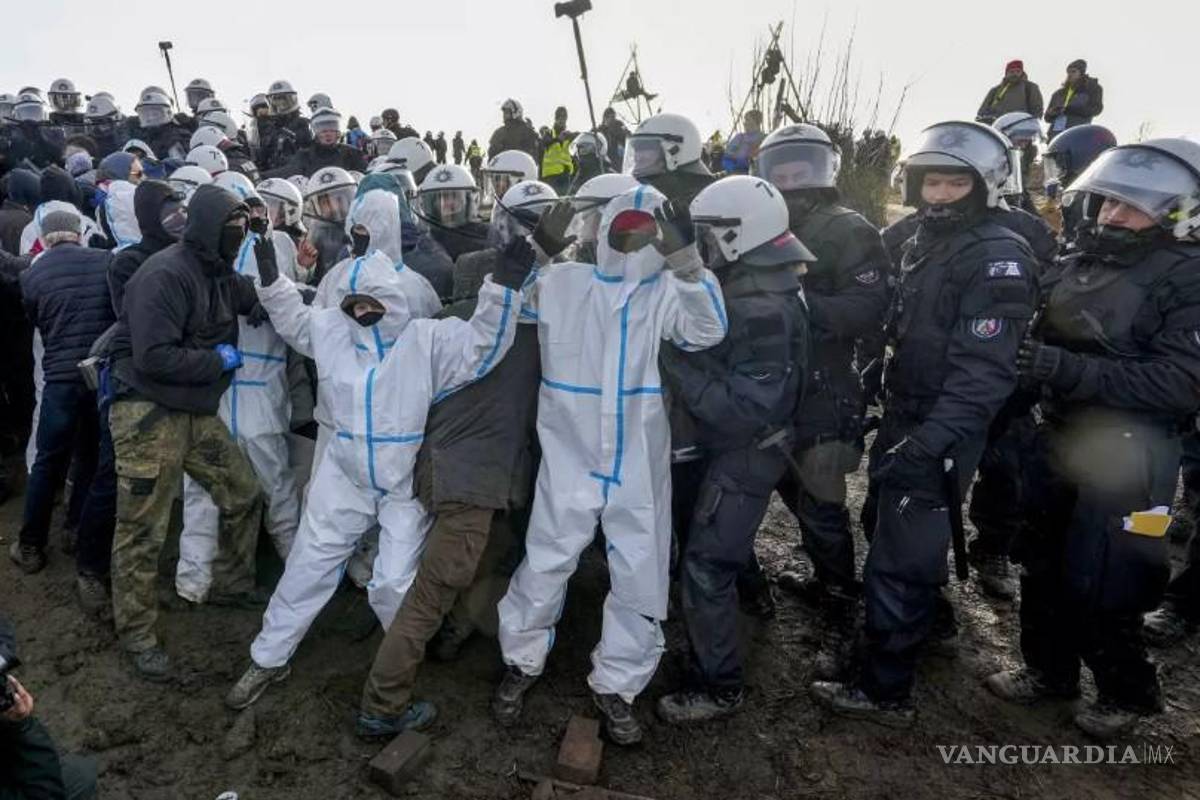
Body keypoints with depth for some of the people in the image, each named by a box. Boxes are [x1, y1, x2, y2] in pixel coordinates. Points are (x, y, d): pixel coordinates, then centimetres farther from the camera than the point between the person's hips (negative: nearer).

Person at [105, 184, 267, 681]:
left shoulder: (218, 275, 10)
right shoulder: (165, 275, -19)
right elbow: (154, 357, -25)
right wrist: (218, 360, -14)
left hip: (195, 412, 9)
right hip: (147, 415, -9)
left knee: (243, 493, 14)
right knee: (142, 531, 2)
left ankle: (236, 583, 35)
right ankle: (137, 635, 17)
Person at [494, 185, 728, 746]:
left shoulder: (666, 292, 1)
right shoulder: (562, 282, 2)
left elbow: (707, 331, -14)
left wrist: (686, 259, -28)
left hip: (638, 468, 1)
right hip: (570, 460, -1)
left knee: (641, 580, 10)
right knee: (543, 568, 8)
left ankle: (615, 686, 33)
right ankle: (522, 663, 36)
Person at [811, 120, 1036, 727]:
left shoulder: (997, 257, -16)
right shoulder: (923, 244, 13)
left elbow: (983, 371, -24)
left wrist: (926, 444, -32)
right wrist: (892, 422, 17)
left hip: (937, 436, -9)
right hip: (905, 421, 9)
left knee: (896, 564, -4)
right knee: (903, 538, 25)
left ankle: (885, 692, 11)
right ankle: (930, 617, 49)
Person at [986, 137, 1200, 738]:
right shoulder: (1081, 262, 10)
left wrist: (1069, 368, -28)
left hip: (1125, 456, -7)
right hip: (1058, 438, 7)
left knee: (1099, 589, 2)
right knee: (1042, 565, 16)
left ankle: (1128, 693, 28)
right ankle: (1049, 670, 36)